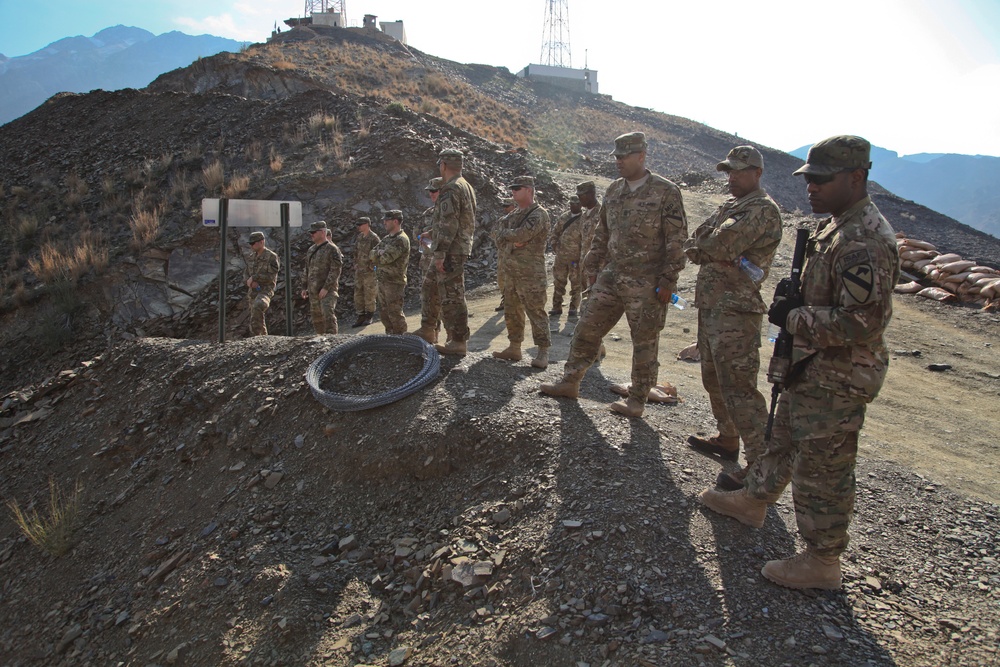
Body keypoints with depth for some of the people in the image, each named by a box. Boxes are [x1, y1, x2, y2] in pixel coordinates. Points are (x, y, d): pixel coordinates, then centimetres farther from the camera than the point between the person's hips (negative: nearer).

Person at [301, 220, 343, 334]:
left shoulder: (332, 249, -9)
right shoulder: (311, 250, 15)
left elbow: (335, 271, -16)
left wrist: (326, 288, -21)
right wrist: (305, 288, 18)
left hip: (328, 291, -8)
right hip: (313, 291, 8)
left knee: (328, 315, -20)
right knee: (316, 318, 12)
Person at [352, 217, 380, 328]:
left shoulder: (374, 238, -11)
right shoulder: (358, 237, 11)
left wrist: (372, 267, -14)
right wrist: (355, 266, 15)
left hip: (369, 271, -7)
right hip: (358, 271, 7)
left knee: (369, 294, 0)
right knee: (358, 294, 7)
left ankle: (369, 316, 11)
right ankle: (361, 316, 14)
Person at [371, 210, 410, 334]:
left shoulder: (401, 240, -15)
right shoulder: (387, 238, 16)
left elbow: (385, 258, -22)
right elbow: (372, 253, 12)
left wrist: (377, 254, -2)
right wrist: (381, 253, -7)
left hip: (394, 282, -9)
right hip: (382, 281, 9)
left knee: (395, 313, -7)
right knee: (384, 312, 15)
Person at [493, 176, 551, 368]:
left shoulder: (539, 214, -8)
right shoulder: (513, 215, 18)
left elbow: (522, 234, -21)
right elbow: (499, 240, 13)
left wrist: (506, 233, -3)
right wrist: (513, 241, -8)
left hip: (531, 273, -8)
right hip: (510, 271, 9)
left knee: (535, 312, -8)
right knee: (511, 312, 12)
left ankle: (543, 352, -4)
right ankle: (514, 348, 22)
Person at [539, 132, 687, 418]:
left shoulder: (665, 191, -9)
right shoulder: (613, 190, 10)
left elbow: (677, 239, -10)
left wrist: (668, 279, -15)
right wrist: (592, 263, 15)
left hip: (647, 284, -6)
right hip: (612, 276, 6)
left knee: (644, 342, 5)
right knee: (587, 328, 9)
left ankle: (637, 400, 17)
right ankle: (570, 382, 22)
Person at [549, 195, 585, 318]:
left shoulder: (584, 220, -11)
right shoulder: (564, 217, 7)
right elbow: (555, 230, 19)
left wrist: (582, 258, -16)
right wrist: (554, 243, 5)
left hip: (575, 258, -5)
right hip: (560, 256, 5)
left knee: (576, 284, 6)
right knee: (558, 282, 9)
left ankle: (573, 308, 16)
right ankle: (557, 307, 17)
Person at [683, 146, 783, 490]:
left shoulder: (763, 210, -12)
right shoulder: (729, 204, 19)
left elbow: (720, 244, -23)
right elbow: (692, 245, 12)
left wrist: (703, 248, -3)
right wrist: (719, 253, -7)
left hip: (735, 310, -10)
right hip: (711, 305, 10)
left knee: (738, 386, -11)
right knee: (714, 379, 19)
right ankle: (727, 439, 36)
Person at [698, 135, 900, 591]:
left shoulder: (864, 242, -25)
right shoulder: (838, 226, 9)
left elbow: (862, 322, -30)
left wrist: (793, 317, -20)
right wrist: (794, 307, 5)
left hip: (835, 379, -10)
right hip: (813, 367, 10)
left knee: (822, 468, 3)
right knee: (783, 437, 25)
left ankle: (822, 562, 20)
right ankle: (754, 501, 45)